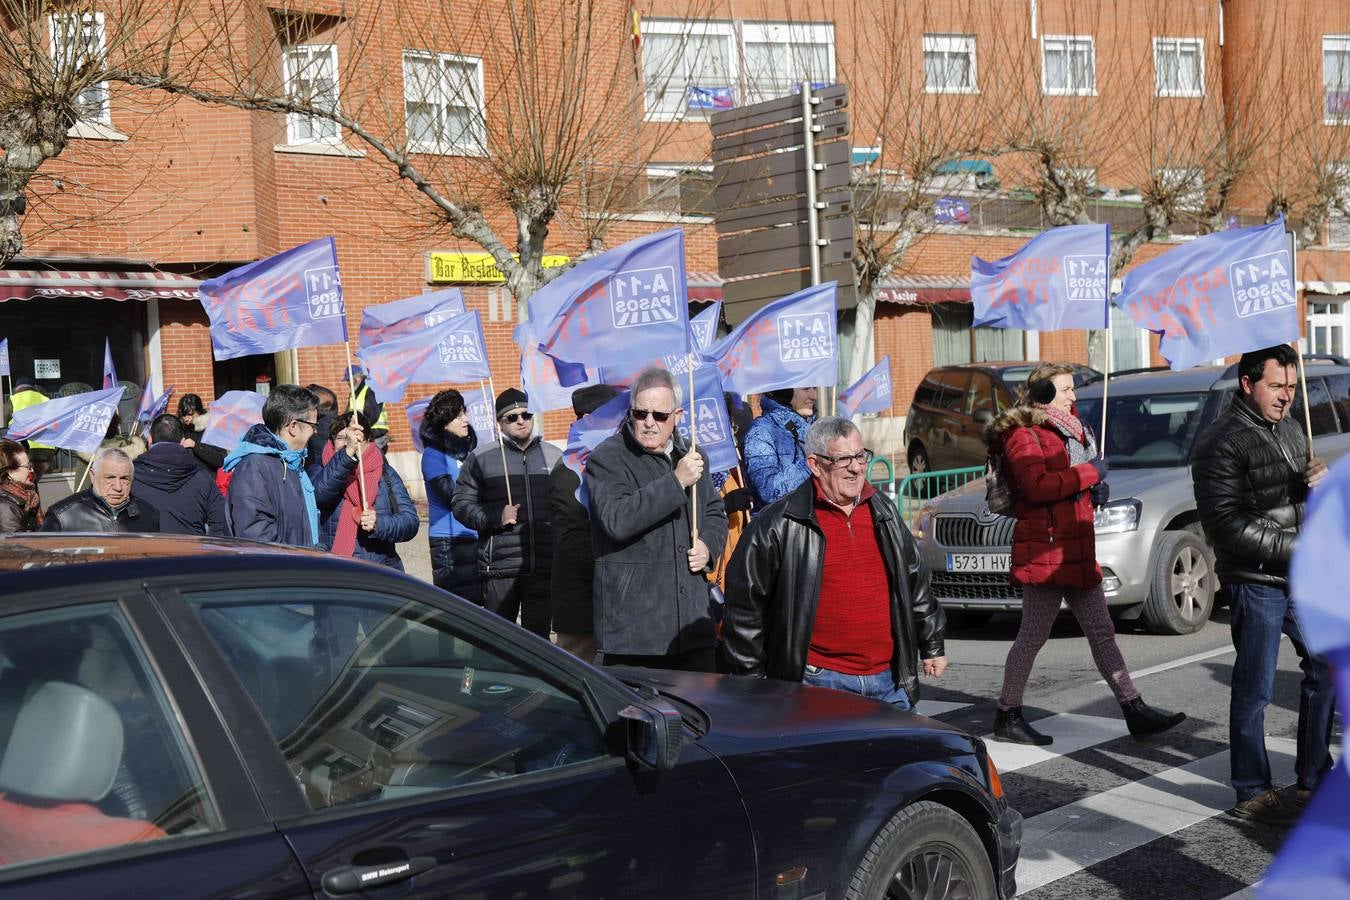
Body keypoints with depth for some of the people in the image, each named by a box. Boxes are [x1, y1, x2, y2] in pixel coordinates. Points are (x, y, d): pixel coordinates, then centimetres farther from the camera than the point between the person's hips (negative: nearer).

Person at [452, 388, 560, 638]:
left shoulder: (554, 456, 13)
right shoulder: (481, 458, 4)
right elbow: (461, 504, 4)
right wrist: (496, 516, -12)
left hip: (545, 569, 2)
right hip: (500, 570, -2)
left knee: (539, 636, 7)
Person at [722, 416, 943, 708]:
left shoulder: (883, 512, 11)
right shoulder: (778, 525, -7)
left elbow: (915, 582, 22)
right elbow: (745, 602, -4)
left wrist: (932, 646, 24)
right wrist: (750, 679, -4)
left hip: (890, 681, 5)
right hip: (818, 682, -5)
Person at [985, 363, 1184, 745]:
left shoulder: (1068, 429, 19)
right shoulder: (1022, 436, -12)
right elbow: (1037, 486, -26)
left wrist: (1097, 486, 10)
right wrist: (1090, 472, -16)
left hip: (1078, 552, 10)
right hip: (1044, 551, -10)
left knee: (1102, 634, 11)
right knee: (1032, 638, -2)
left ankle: (1135, 712, 15)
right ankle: (1007, 717, 9)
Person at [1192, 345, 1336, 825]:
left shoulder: (1290, 429, 12)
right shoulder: (1222, 442, -14)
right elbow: (1225, 525, -19)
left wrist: (1319, 481, -4)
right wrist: (1297, 547, -18)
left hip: (1299, 577, 8)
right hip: (1256, 582, -8)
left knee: (1326, 667, 16)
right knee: (1254, 689, -1)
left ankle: (1313, 777, 30)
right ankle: (1252, 794, 11)